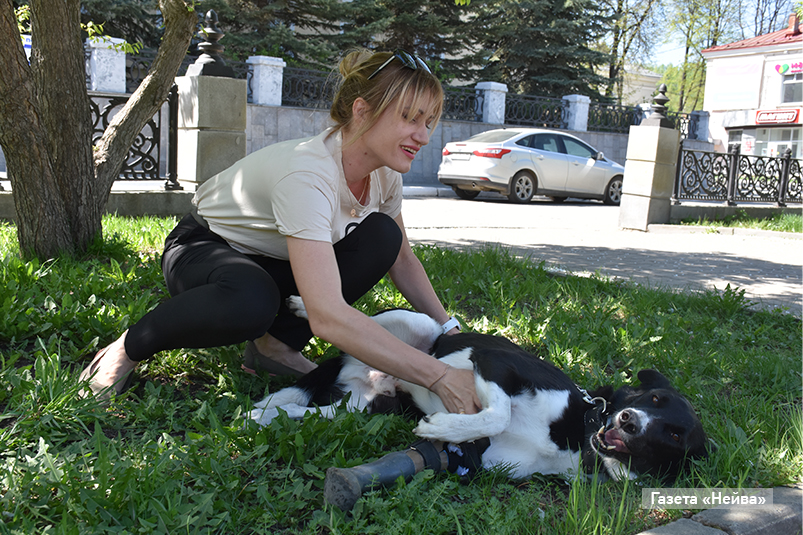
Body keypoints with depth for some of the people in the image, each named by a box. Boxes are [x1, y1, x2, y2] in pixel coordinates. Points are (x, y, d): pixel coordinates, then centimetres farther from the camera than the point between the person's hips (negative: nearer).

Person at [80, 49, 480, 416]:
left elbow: (401, 258, 4)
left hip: (274, 263, 7)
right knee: (249, 302, -41)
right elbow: (327, 316, -46)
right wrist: (438, 377, -46)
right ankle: (129, 348, -11)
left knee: (381, 236, -16)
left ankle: (276, 344, -6)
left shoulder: (384, 172, -13)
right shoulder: (306, 174, -37)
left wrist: (448, 330, -7)